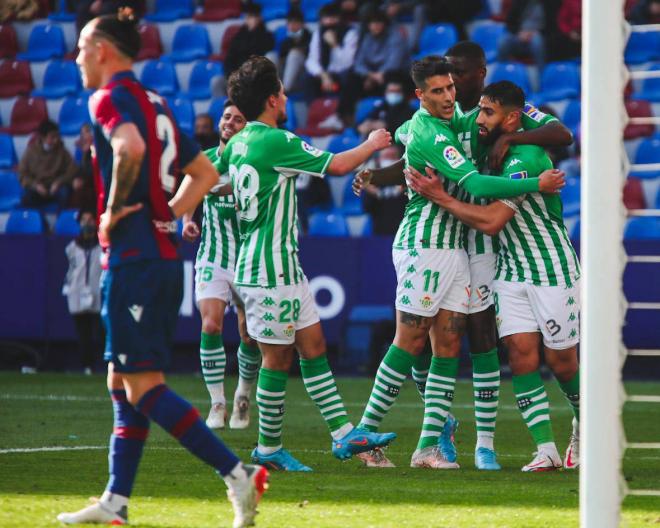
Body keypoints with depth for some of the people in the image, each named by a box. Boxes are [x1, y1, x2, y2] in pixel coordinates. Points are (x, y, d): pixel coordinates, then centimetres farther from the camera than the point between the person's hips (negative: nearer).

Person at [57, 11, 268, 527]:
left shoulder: (111, 97, -9)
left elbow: (131, 147, -30)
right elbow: (205, 173, 25)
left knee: (143, 387, -10)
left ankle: (238, 474, -17)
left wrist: (113, 211, -18)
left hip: (134, 260, -9)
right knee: (123, 382, 14)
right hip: (165, 257, 9)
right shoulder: (157, 104, 18)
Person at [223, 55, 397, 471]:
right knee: (278, 358, -2)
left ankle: (344, 434, 8)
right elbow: (338, 166, -9)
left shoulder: (238, 143, 9)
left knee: (313, 346, 9)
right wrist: (373, 144, 7)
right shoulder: (276, 142, -17)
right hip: (271, 270, -10)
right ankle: (269, 449, 6)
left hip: (284, 266, 10)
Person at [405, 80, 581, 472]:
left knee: (561, 362, 3)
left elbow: (492, 220, -28)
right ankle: (546, 451, -7)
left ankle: (582, 424, 33)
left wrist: (441, 197, -22)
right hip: (512, 270, 7)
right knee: (521, 353, -6)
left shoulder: (525, 160, -23)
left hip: (553, 270, -7)